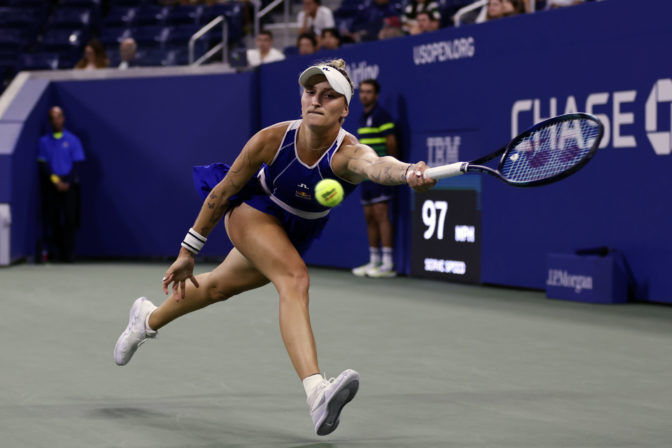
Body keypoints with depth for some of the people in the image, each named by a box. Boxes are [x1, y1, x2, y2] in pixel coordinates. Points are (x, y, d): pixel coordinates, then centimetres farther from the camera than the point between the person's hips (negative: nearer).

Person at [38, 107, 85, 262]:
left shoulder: (72, 140, 6)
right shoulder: (44, 141, 10)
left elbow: (77, 163, 2)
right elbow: (43, 164, 4)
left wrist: (67, 182, -9)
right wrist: (55, 180, -9)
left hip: (69, 184, -1)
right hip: (51, 184, 1)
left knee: (70, 219, -6)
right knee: (52, 219, -3)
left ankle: (68, 253, -4)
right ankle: (53, 251, 2)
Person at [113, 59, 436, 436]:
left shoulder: (348, 154, -33)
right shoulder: (272, 139, -28)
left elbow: (376, 165, -59)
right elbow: (223, 191, -14)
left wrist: (408, 173, -83)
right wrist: (188, 252, -8)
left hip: (297, 232, 3)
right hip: (252, 211, -3)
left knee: (219, 286, 23)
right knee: (295, 278, -31)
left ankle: (148, 319, 54)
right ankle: (317, 393, -45)